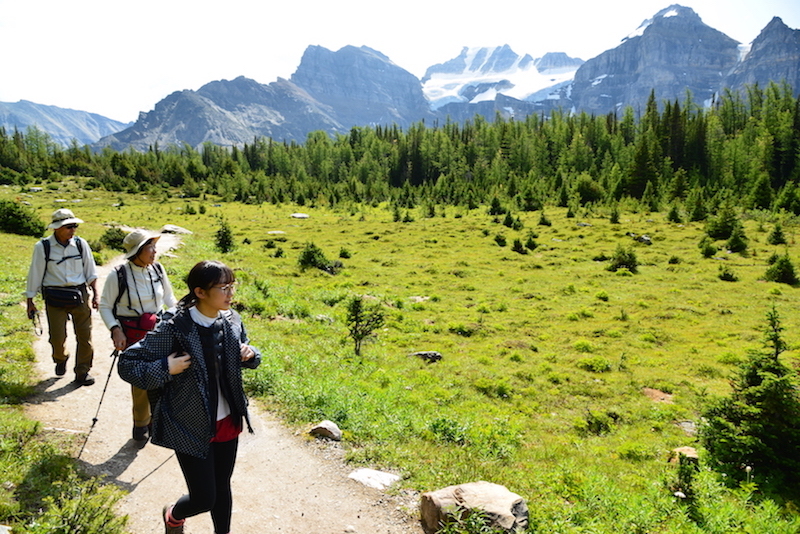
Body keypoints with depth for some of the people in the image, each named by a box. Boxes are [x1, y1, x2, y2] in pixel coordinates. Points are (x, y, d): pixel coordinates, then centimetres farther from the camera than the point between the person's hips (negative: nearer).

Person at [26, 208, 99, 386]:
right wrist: (30, 301, 4)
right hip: (55, 297, -2)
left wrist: (95, 294, 4)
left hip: (79, 295, 2)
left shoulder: (81, 244, 1)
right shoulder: (43, 247, -5)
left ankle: (82, 372, 17)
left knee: (85, 335, 2)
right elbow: (35, 274, 2)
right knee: (57, 337, 2)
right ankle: (60, 359, 36)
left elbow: (91, 272, 9)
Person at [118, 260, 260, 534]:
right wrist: (165, 369, -27)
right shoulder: (174, 328, -21)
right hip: (192, 428, -5)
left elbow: (245, 353, 15)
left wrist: (251, 354, -6)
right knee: (204, 498, 6)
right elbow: (127, 364, -15)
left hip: (228, 422, 5)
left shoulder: (232, 321, -3)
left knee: (222, 488, 18)